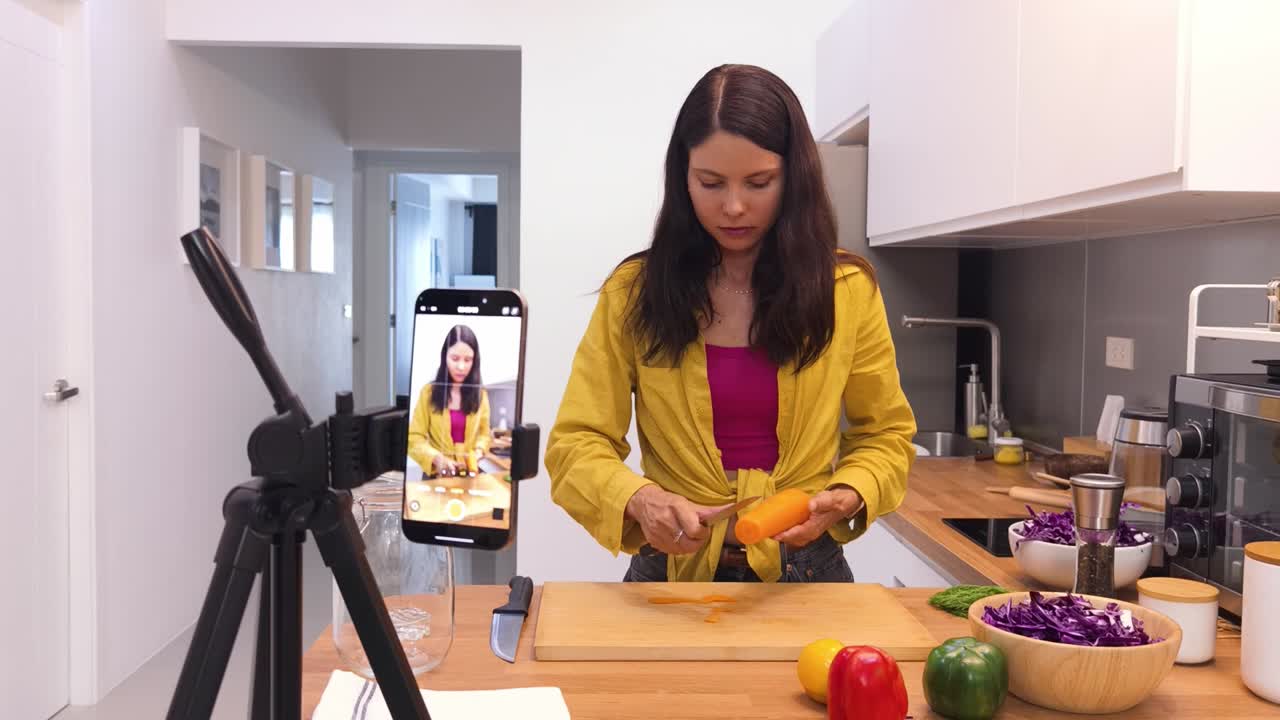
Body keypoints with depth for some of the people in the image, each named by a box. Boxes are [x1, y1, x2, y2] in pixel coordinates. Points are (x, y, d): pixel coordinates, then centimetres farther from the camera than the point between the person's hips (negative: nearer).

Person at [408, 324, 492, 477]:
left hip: (470, 473, 2)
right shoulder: (429, 392, -3)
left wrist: (479, 451, -5)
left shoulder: (480, 393, 5)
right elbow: (414, 438, -3)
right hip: (437, 473, -2)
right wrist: (436, 458, -18)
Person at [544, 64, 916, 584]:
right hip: (673, 567, 0)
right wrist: (639, 499, -24)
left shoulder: (847, 290, 0)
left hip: (806, 571, 1)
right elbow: (577, 443, -4)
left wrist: (844, 498, -11)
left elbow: (885, 435, 10)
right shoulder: (633, 290, -2)